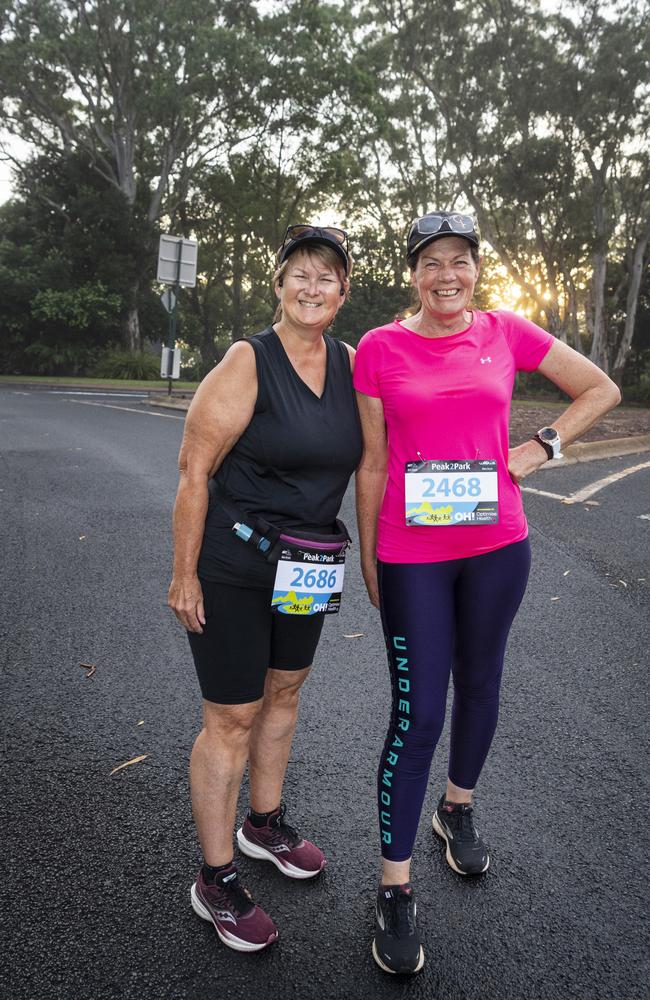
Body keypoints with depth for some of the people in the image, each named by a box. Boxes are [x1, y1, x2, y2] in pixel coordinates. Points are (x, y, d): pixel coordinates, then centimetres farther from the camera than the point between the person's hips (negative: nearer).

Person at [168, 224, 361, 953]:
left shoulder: (351, 364, 2)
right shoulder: (247, 362, -15)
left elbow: (363, 454, 14)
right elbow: (194, 469, -15)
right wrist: (185, 575, -14)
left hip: (304, 565, 6)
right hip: (233, 567, -6)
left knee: (283, 691, 20)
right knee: (233, 718, 2)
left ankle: (264, 825, 44)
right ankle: (215, 884, 22)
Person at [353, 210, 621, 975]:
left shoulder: (506, 333, 2)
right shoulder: (380, 349, -3)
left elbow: (601, 389, 12)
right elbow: (371, 464, 0)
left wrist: (542, 447, -1)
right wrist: (368, 558, 2)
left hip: (496, 544, 3)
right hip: (411, 554, -2)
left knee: (479, 684, 18)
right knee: (417, 713, -2)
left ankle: (458, 810, 46)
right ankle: (395, 889, 16)